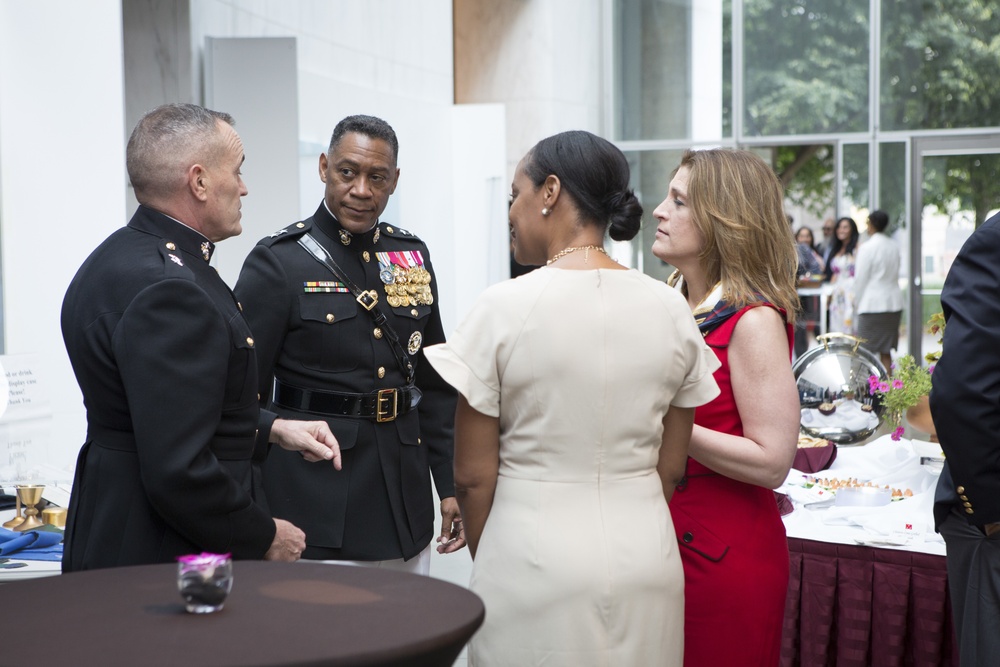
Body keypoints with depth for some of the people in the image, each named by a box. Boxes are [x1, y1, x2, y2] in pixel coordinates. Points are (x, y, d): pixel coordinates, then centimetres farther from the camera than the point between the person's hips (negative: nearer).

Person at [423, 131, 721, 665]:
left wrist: (488, 561, 7)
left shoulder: (505, 307, -12)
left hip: (533, 554, -4)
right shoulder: (670, 308, -1)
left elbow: (474, 475, -8)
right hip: (646, 557, 4)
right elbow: (670, 467, 6)